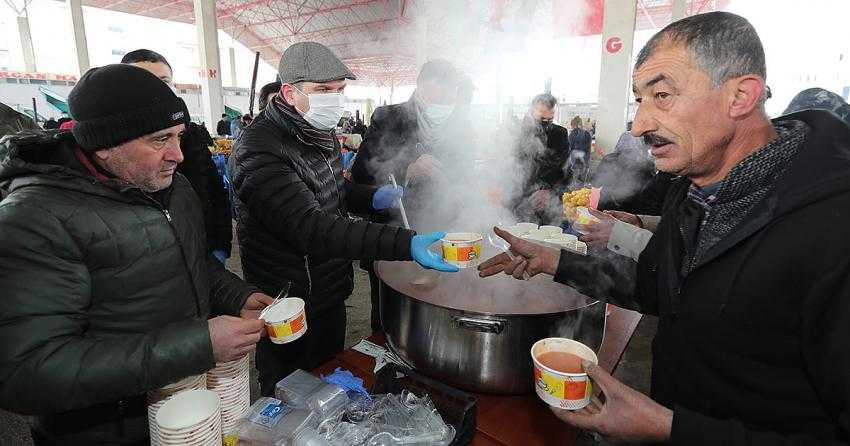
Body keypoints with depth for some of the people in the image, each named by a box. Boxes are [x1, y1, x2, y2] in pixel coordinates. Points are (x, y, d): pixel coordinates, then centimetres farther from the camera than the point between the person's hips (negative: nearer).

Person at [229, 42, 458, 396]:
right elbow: (310, 227, -35)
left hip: (331, 296, 8)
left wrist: (372, 198, -1)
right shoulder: (259, 148, -24)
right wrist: (406, 244, -43)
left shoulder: (322, 133, 6)